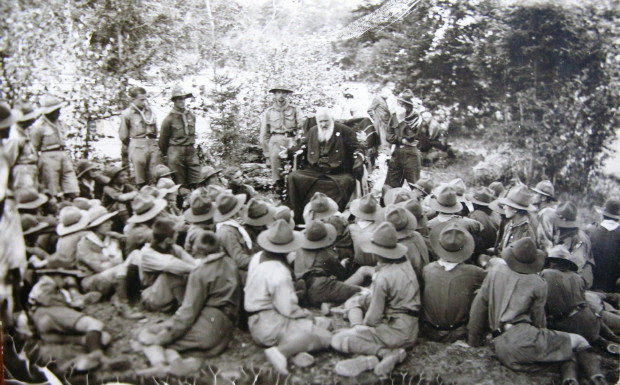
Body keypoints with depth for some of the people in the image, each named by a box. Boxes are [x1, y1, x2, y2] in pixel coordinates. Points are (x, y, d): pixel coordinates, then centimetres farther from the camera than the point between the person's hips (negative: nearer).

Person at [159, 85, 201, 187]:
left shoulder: (192, 116, 9)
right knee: (180, 185, 1)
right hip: (176, 153, -4)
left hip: (191, 152, 4)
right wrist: (165, 154, 13)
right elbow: (163, 139, 4)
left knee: (196, 184, -1)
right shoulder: (169, 119, -5)